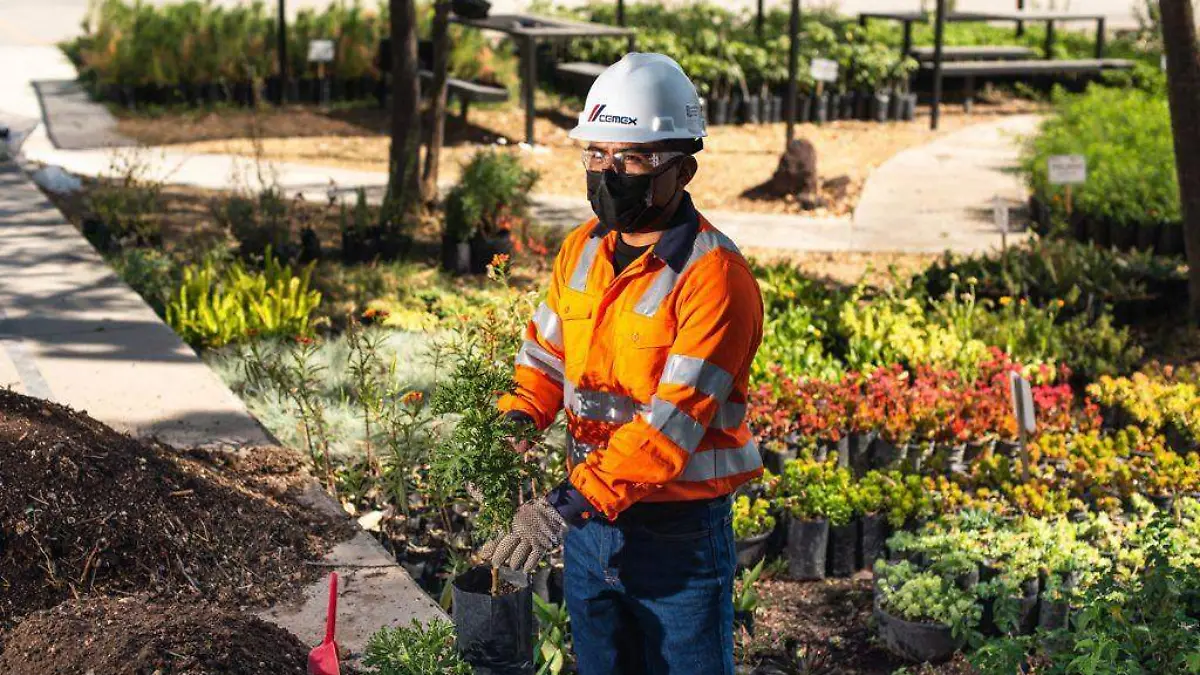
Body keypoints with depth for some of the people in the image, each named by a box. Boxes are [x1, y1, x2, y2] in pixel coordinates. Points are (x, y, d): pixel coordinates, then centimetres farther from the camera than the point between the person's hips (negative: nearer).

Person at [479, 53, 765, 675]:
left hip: (678, 536, -6)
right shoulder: (581, 251, 4)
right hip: (587, 527, 6)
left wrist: (569, 503, -31)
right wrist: (514, 423, -10)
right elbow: (545, 355, 12)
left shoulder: (713, 275, -19)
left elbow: (673, 419, -26)